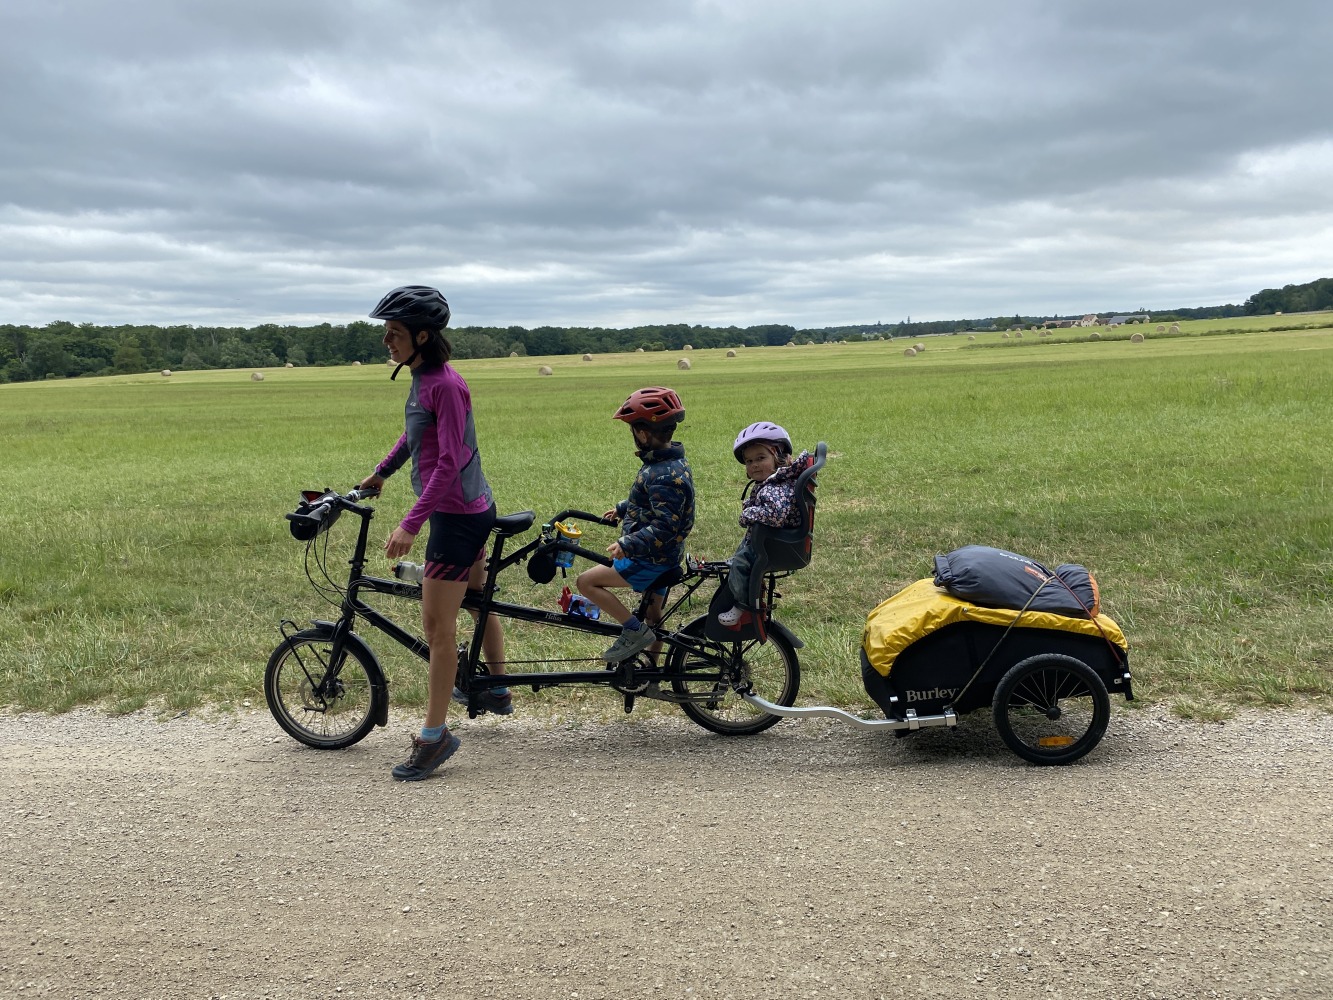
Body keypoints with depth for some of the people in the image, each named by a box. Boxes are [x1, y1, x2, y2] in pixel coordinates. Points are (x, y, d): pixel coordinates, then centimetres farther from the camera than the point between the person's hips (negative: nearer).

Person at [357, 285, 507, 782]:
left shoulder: (445, 384, -22)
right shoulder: (422, 378, 8)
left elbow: (449, 462, -27)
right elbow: (413, 436, 24)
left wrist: (411, 523, -30)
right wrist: (379, 474, 33)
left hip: (458, 515, -11)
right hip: (471, 510, 11)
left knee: (437, 627, -6)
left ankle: (435, 736, 5)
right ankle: (497, 691, 44)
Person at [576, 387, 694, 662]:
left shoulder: (665, 475, -26)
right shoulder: (671, 462, 7)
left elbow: (665, 526, -31)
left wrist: (627, 545, -37)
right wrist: (622, 509, 28)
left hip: (652, 560, -10)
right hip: (662, 557, 10)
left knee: (586, 581, -9)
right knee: (652, 613, 22)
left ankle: (634, 631, -6)